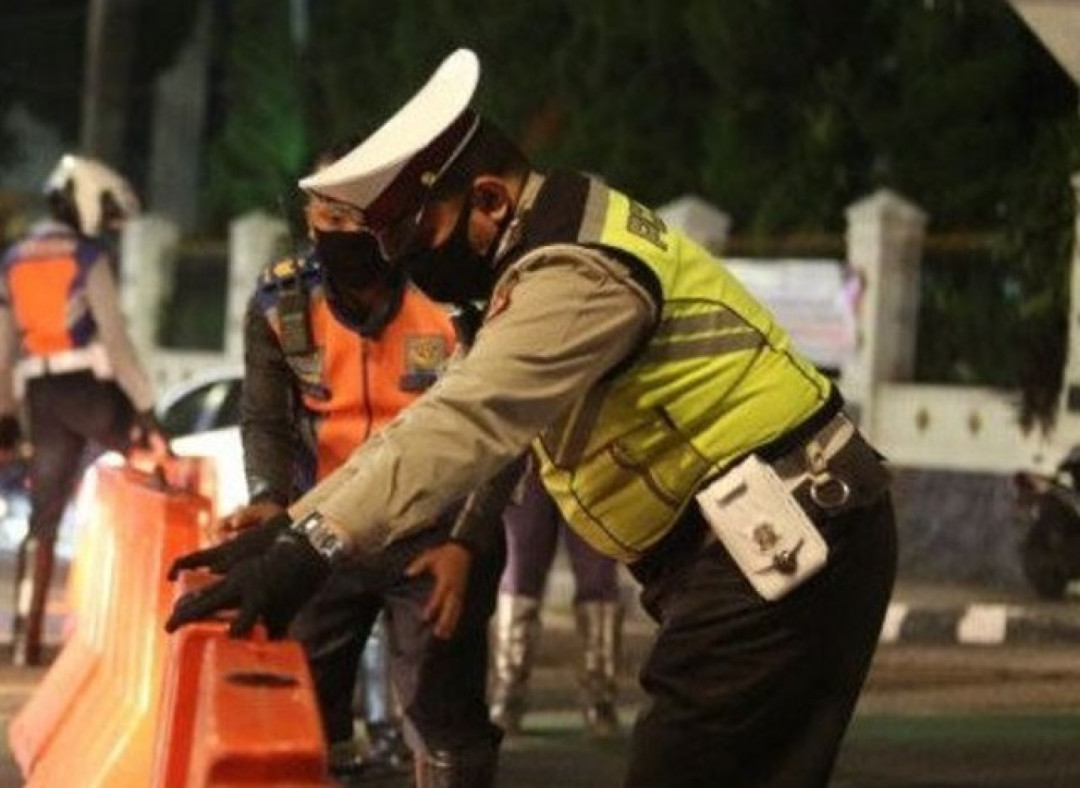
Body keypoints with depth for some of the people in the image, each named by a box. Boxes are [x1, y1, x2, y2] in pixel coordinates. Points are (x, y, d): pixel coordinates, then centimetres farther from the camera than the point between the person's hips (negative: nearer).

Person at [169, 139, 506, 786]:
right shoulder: (282, 303, -3)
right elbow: (266, 419, 1)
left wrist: (468, 541, -17)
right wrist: (270, 502, -20)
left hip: (431, 531, -3)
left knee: (446, 714, -4)